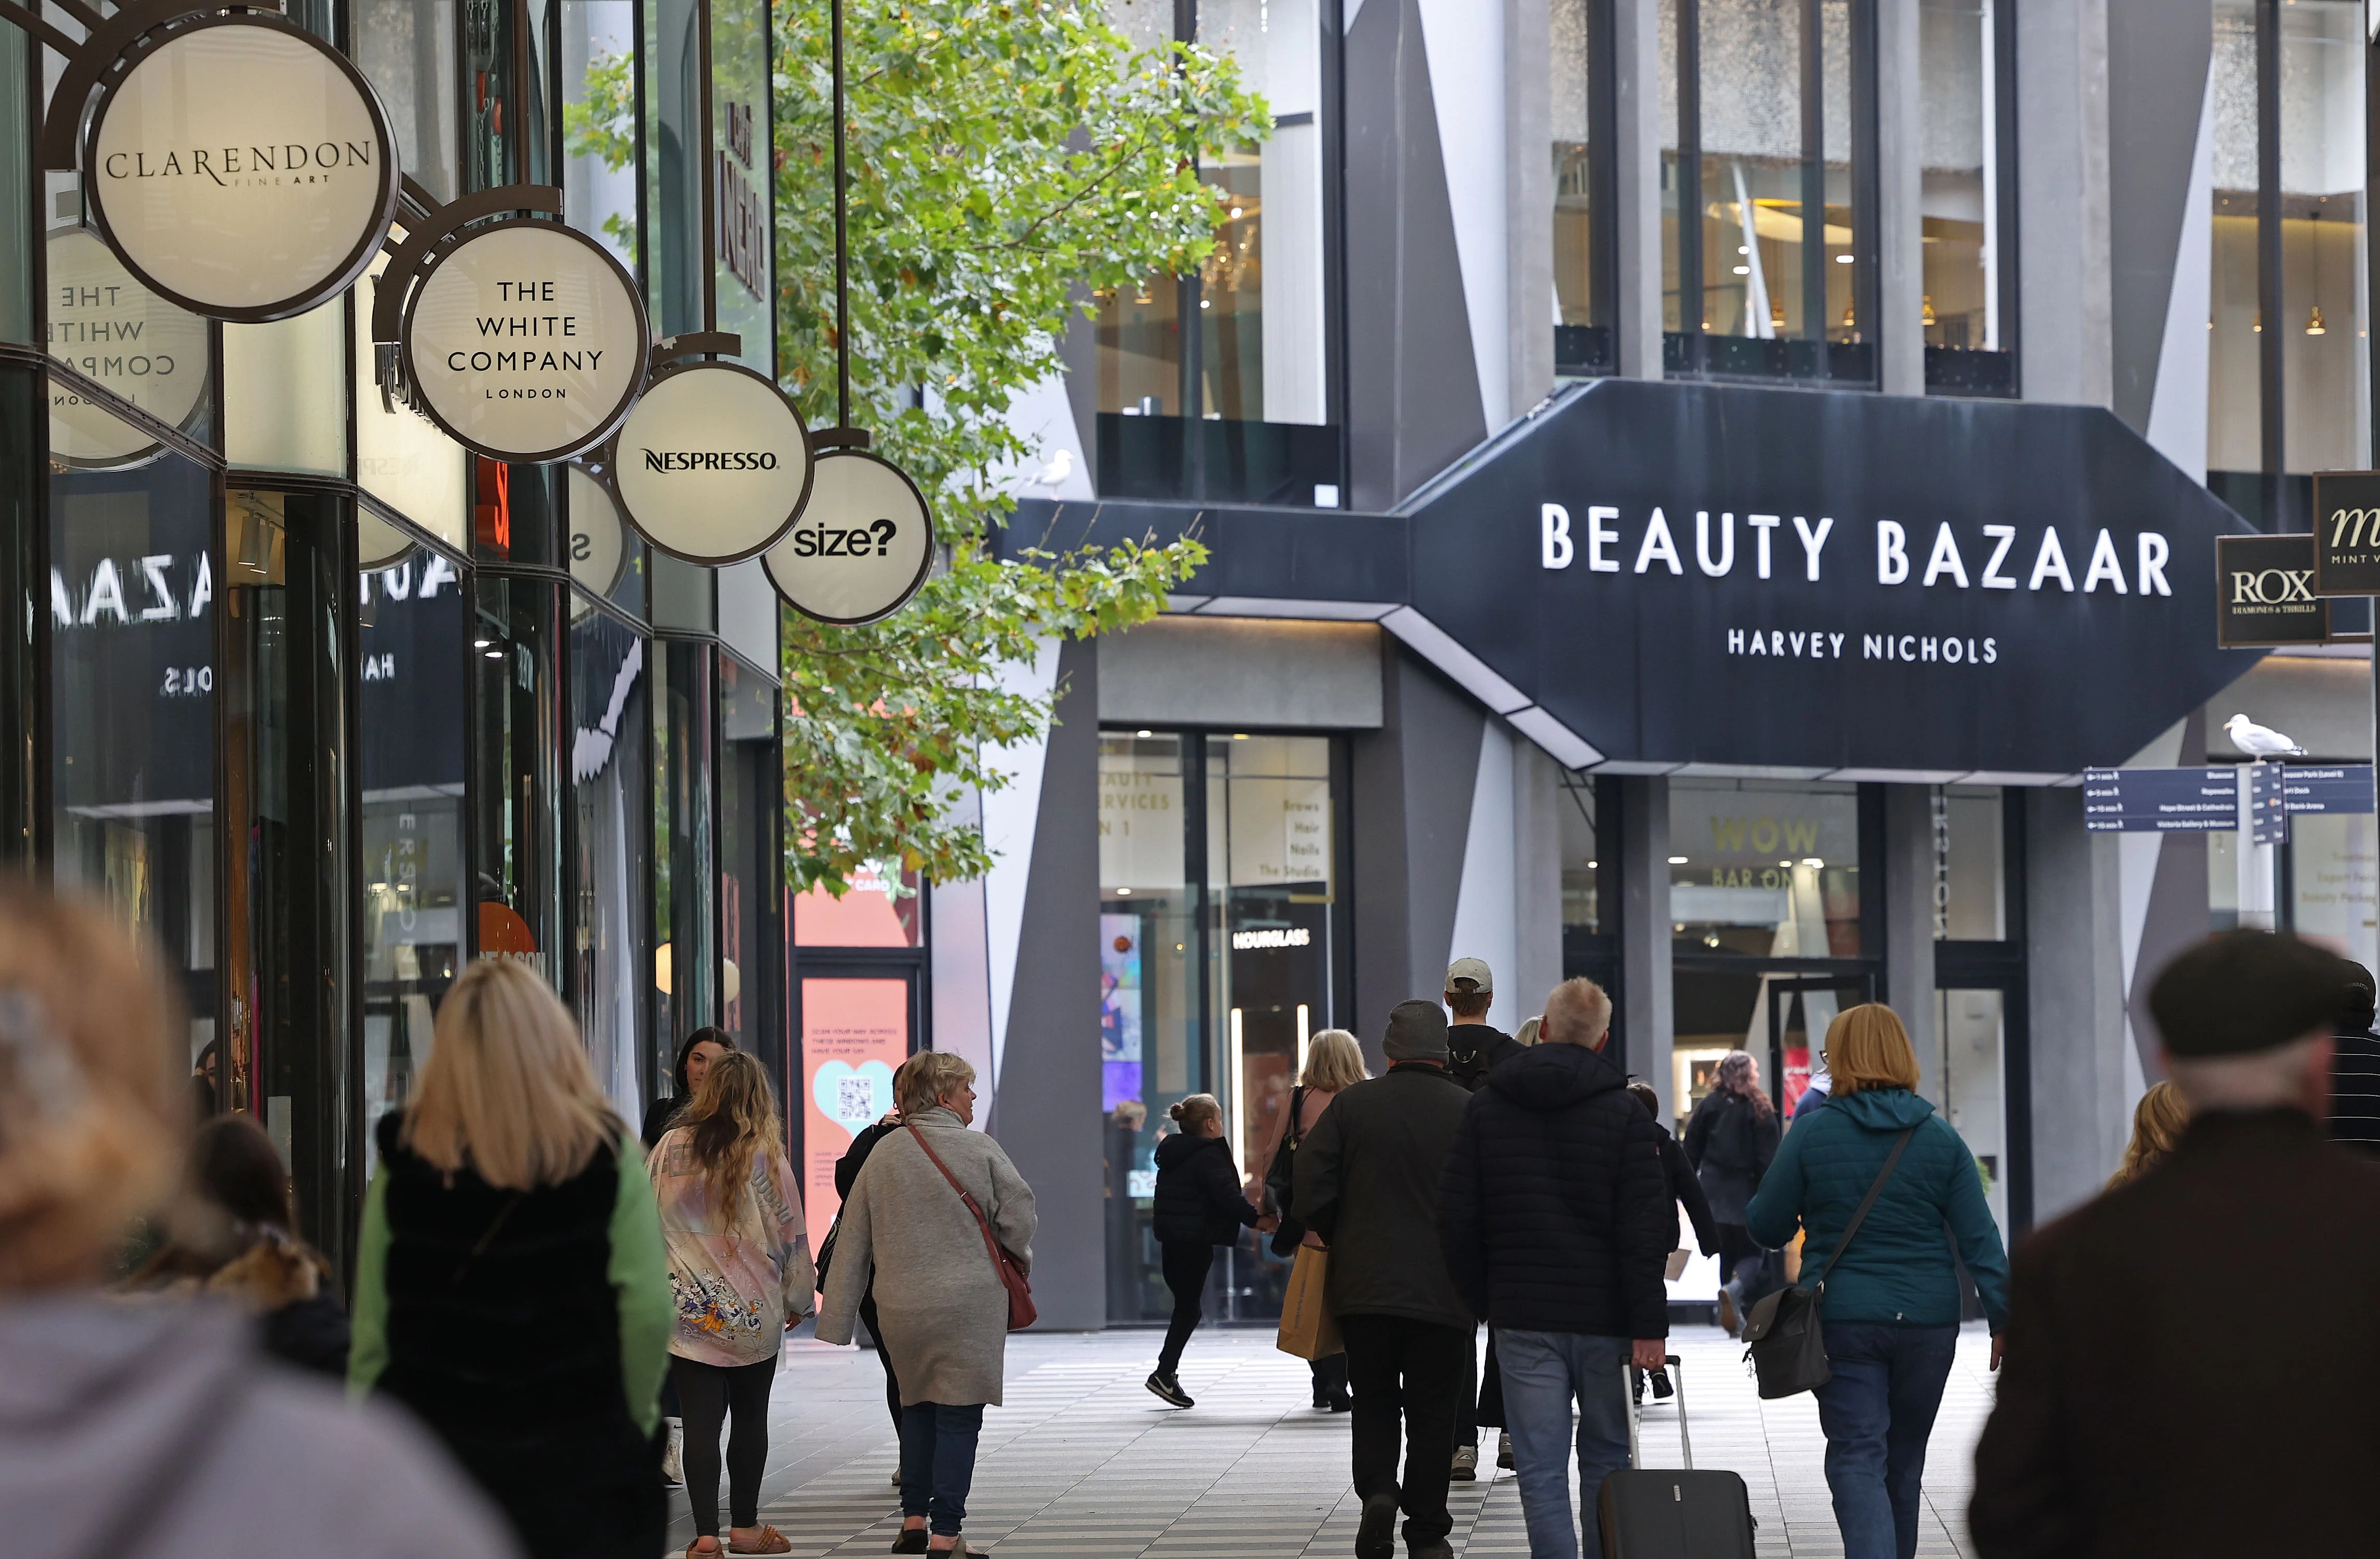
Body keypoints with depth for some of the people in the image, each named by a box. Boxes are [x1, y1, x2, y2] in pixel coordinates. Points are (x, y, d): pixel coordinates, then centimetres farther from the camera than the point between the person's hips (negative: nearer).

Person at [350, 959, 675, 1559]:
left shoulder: (405, 1161, -1)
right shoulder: (605, 1154, -5)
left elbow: (371, 1327, 0)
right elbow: (649, 1312, -7)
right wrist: (633, 1422, 7)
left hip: (428, 1453, 2)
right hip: (573, 1459, -2)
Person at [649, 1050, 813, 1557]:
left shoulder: (669, 1148, -2)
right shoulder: (766, 1154, -7)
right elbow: (789, 1231, -1)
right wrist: (797, 1299, 13)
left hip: (687, 1307, 1)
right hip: (753, 1311, -1)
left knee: (700, 1421, 1)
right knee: (751, 1419, 13)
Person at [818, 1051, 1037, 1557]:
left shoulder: (882, 1154, 5)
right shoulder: (980, 1150, -7)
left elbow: (851, 1244, 6)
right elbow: (1019, 1218, -5)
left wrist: (835, 1325, 10)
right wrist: (1019, 1262, 18)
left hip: (900, 1308, 4)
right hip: (968, 1305, -4)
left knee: (918, 1408, 20)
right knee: (959, 1416, 0)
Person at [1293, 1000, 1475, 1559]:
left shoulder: (1351, 1105, -3)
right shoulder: (1470, 1112, -5)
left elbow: (1309, 1196, -5)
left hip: (1365, 1284, 1)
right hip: (1443, 1292, -1)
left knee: (1373, 1402, 14)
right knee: (1433, 1410, 7)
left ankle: (1377, 1490, -9)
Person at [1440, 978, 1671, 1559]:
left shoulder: (1485, 1107, 4)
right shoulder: (1624, 1113, -4)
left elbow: (1459, 1221, 7)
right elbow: (1647, 1228, -9)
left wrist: (1482, 1299, 17)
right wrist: (1649, 1325, -9)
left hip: (1521, 1316, 1)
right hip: (1604, 1316, -1)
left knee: (1540, 1468, 0)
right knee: (1606, 1460, 12)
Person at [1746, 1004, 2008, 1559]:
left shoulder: (1813, 1133, -6)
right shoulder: (1941, 1138, 1)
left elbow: (1766, 1227, 1)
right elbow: (1980, 1240, -2)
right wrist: (2004, 1320, 0)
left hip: (1843, 1323, -3)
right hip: (1928, 1324, 3)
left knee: (1858, 1461, -6)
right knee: (1903, 1466, 17)